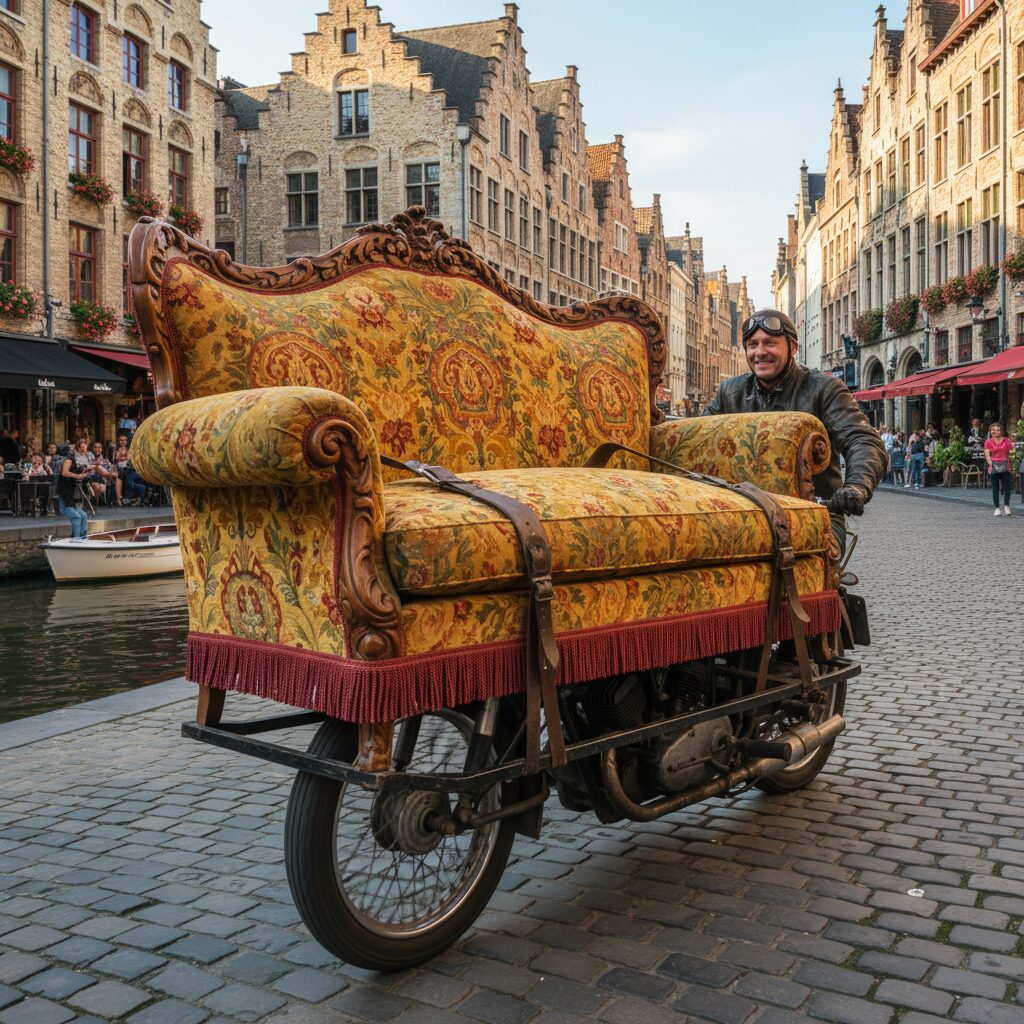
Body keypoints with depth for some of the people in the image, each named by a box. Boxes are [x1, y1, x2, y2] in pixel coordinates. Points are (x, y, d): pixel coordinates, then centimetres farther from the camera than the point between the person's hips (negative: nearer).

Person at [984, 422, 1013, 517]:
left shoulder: (1006, 440, 8)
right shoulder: (988, 442, 7)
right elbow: (987, 454, 1)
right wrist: (990, 463, -12)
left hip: (1005, 467, 0)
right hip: (994, 467, 0)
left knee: (1006, 487, -3)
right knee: (995, 488, 3)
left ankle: (1006, 506, 9)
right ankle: (997, 508, 8)